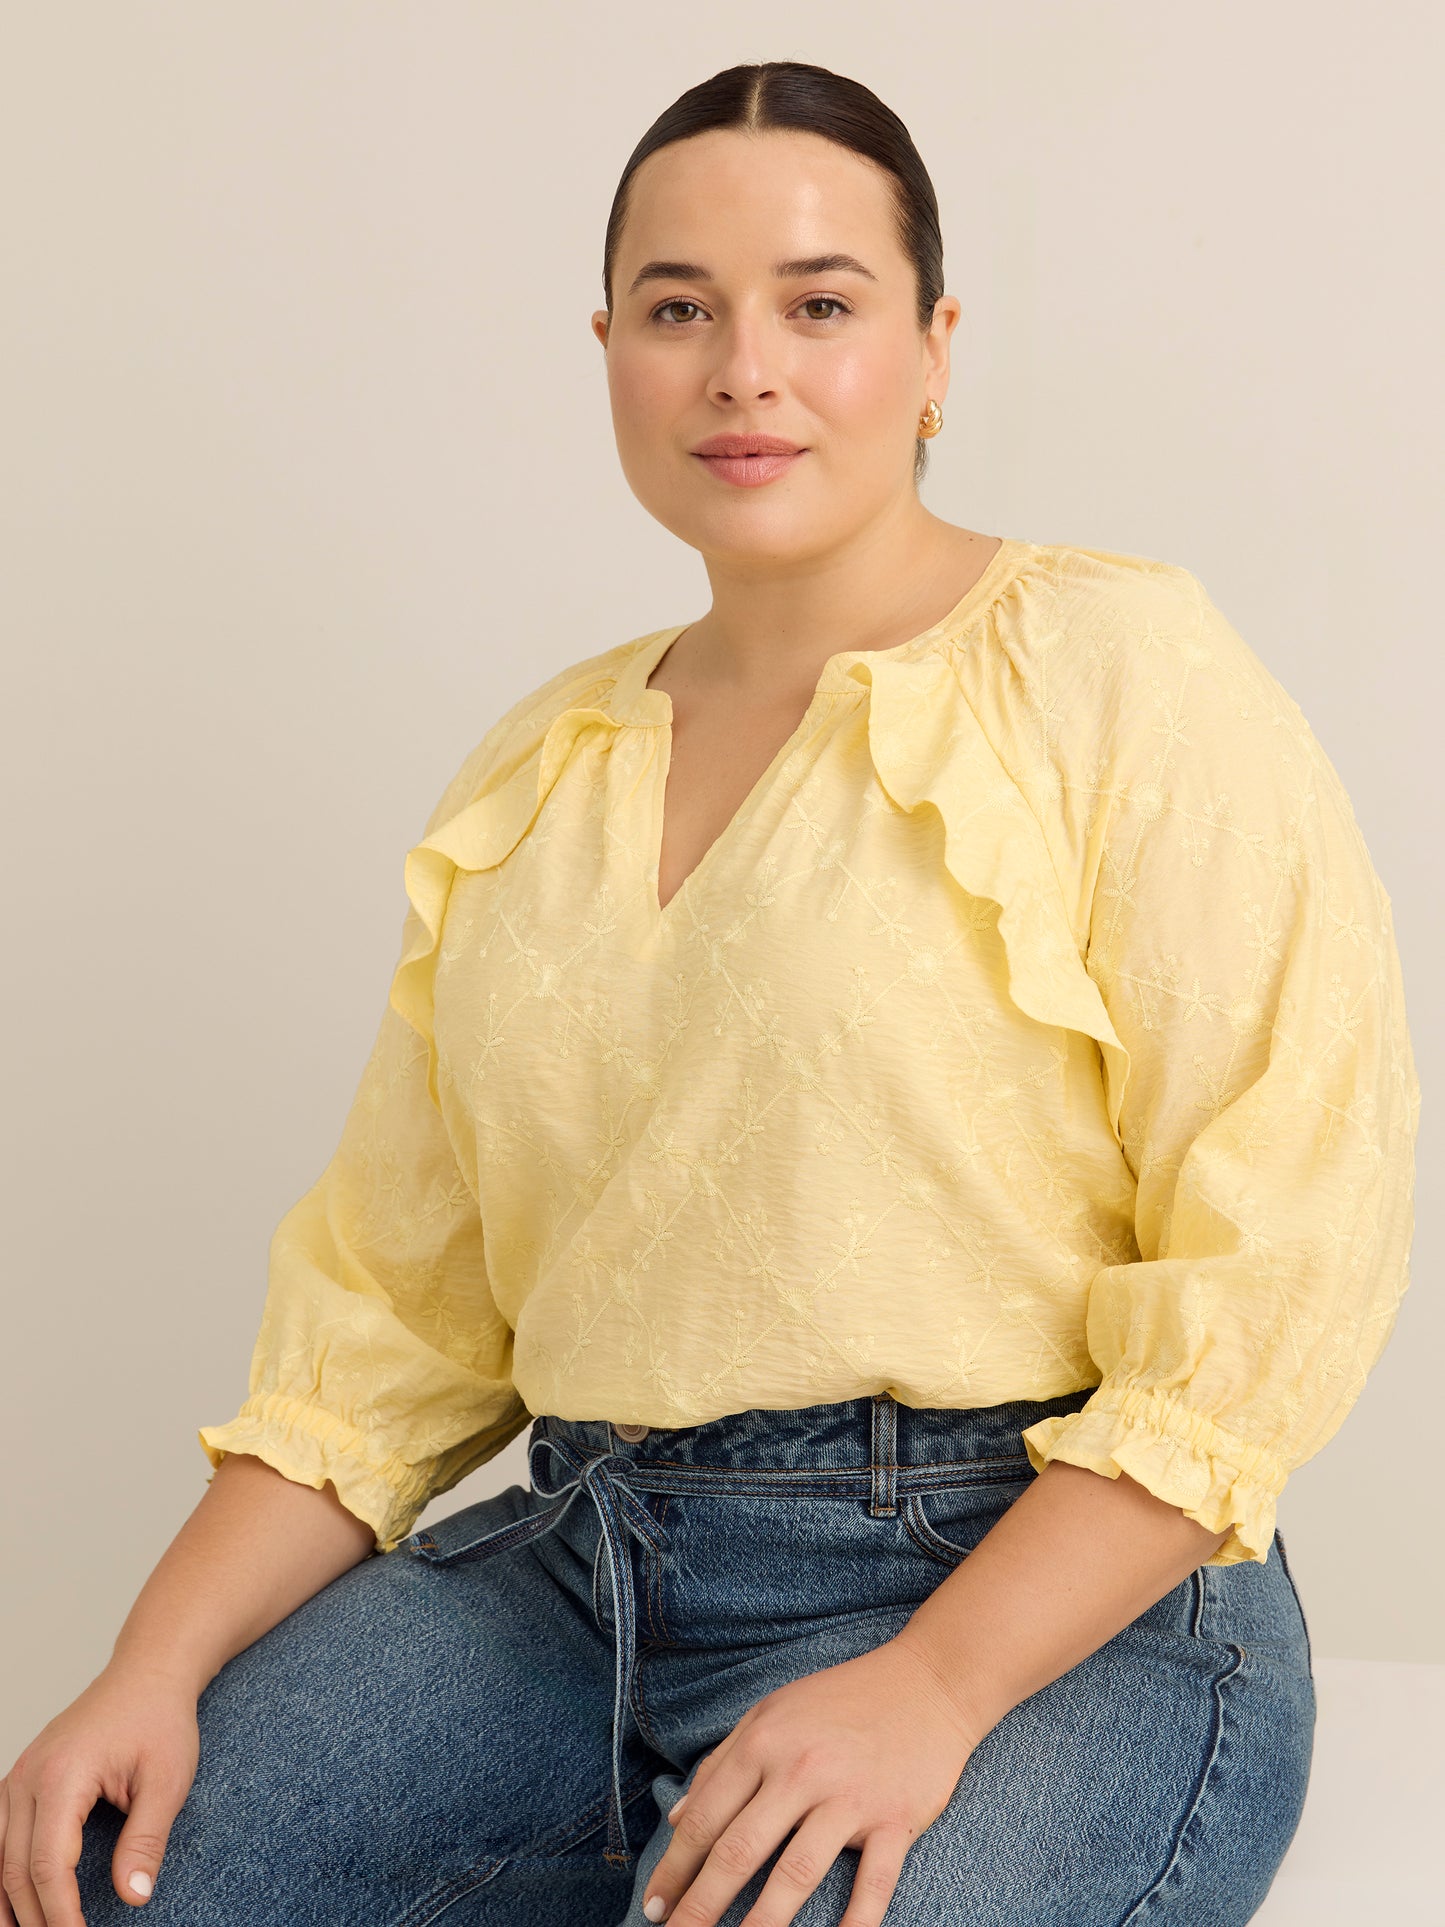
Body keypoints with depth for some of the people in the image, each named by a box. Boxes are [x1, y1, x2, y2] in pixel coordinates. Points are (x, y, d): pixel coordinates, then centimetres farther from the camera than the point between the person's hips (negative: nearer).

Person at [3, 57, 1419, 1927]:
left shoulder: (1125, 677, -4)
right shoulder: (537, 770, 14)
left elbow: (1278, 1271, -11)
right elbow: (392, 1307, 13)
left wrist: (931, 1688, -18)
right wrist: (156, 1668, -1)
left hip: (1041, 1602, -4)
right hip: (579, 1570, 5)